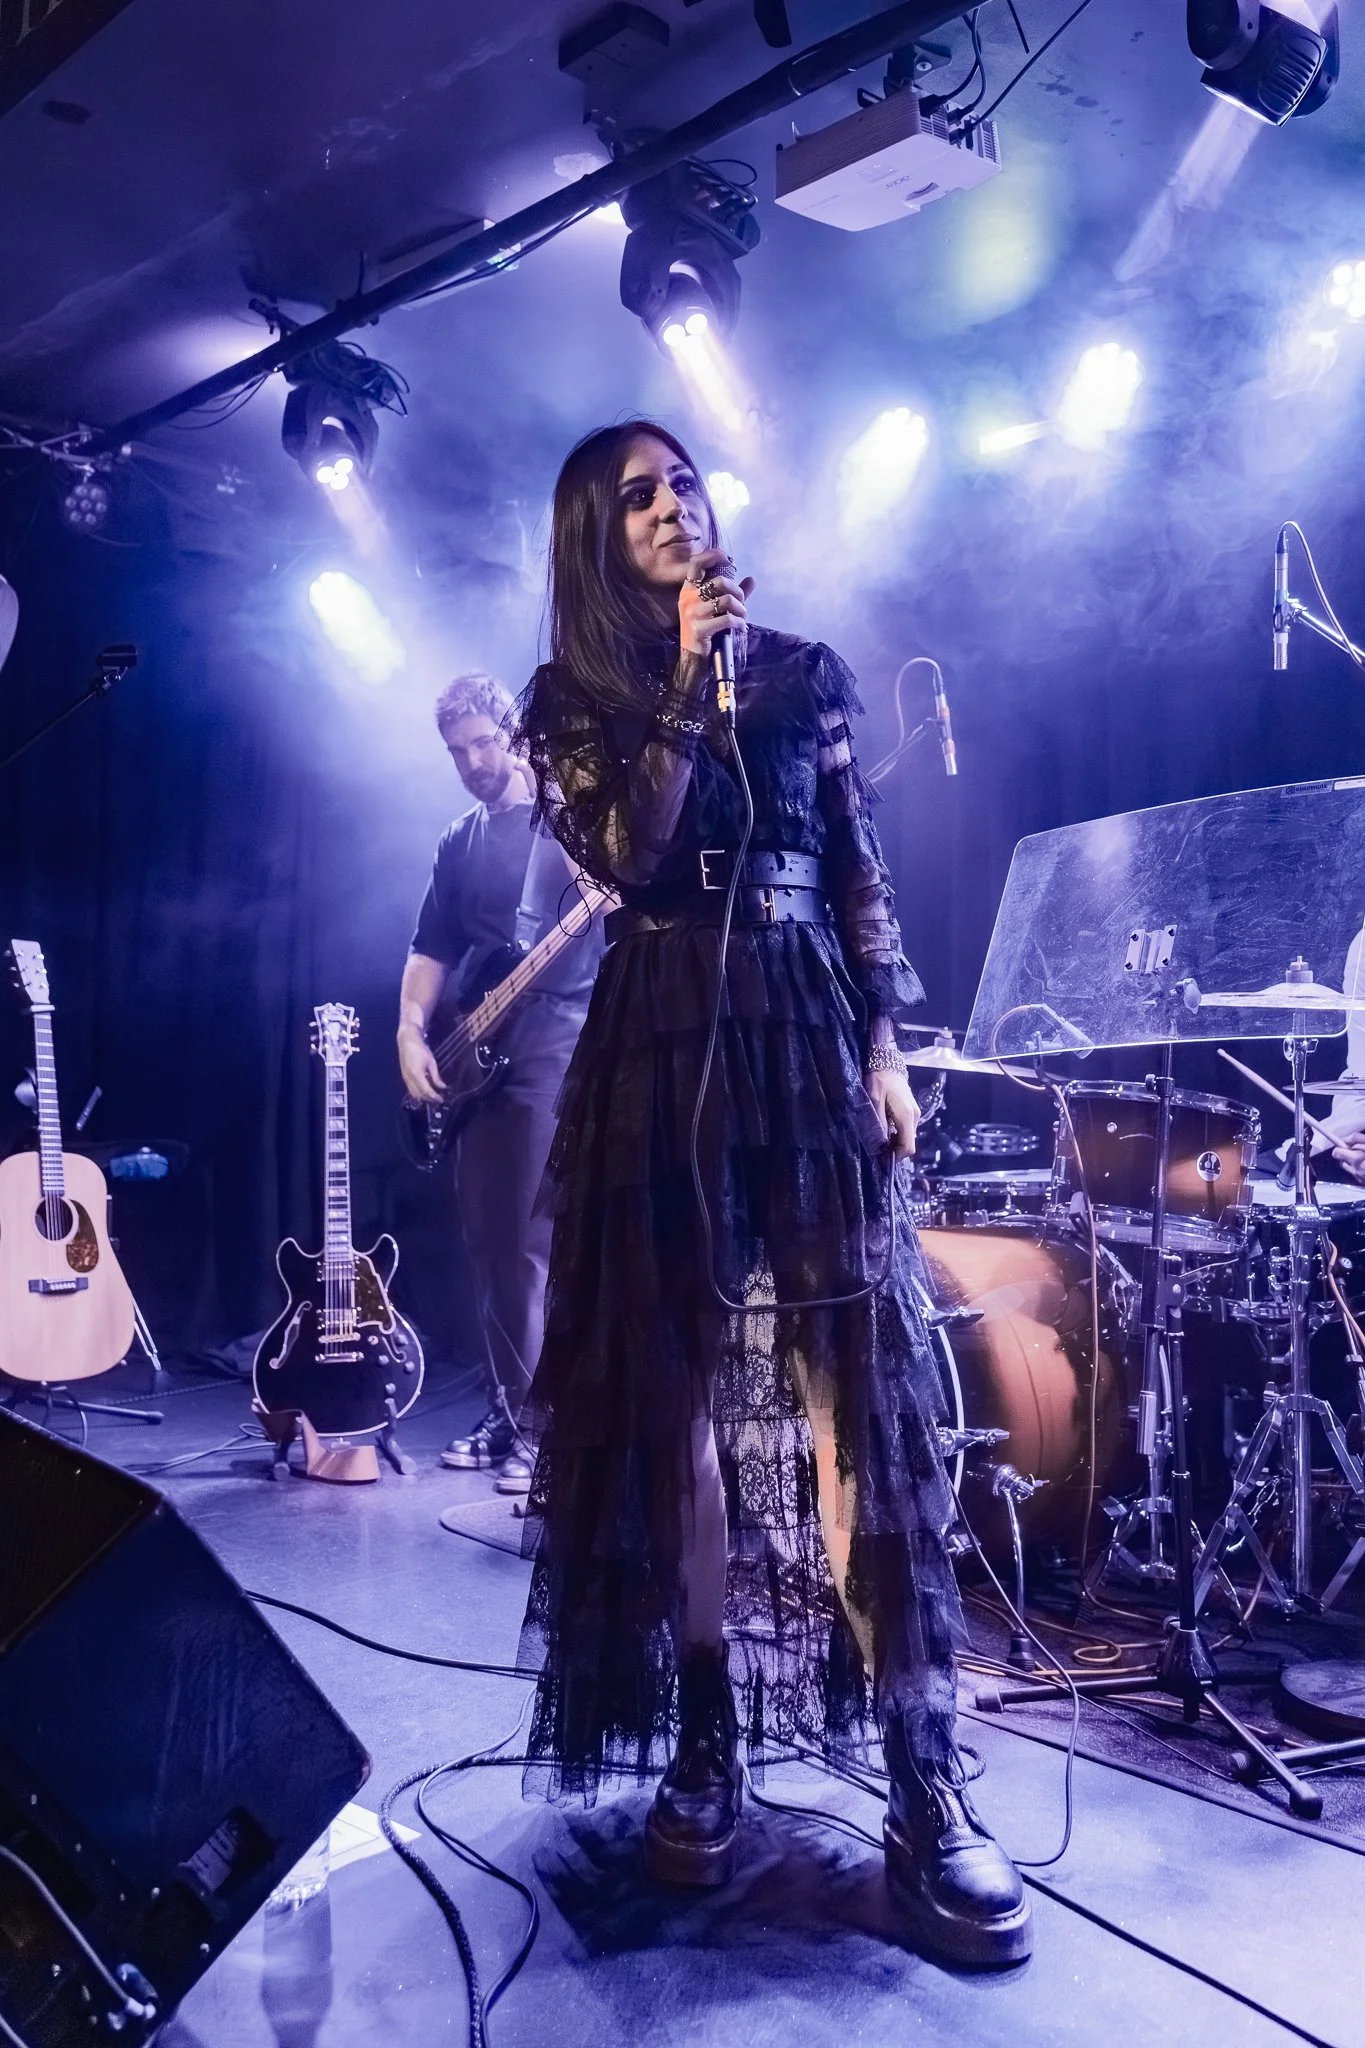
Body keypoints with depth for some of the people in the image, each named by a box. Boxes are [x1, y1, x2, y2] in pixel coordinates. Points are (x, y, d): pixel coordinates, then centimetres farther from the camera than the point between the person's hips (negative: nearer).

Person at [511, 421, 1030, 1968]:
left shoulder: (803, 669, 12)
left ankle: (924, 1783, -5)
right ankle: (704, 1739, 14)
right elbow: (627, 861, -8)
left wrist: (886, 1045, 2)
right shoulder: (571, 698, 9)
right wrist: (688, 687, -12)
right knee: (674, 1386, 1)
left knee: (857, 1380, -7)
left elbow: (863, 875, 10)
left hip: (809, 1029, 0)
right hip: (661, 1048, 0)